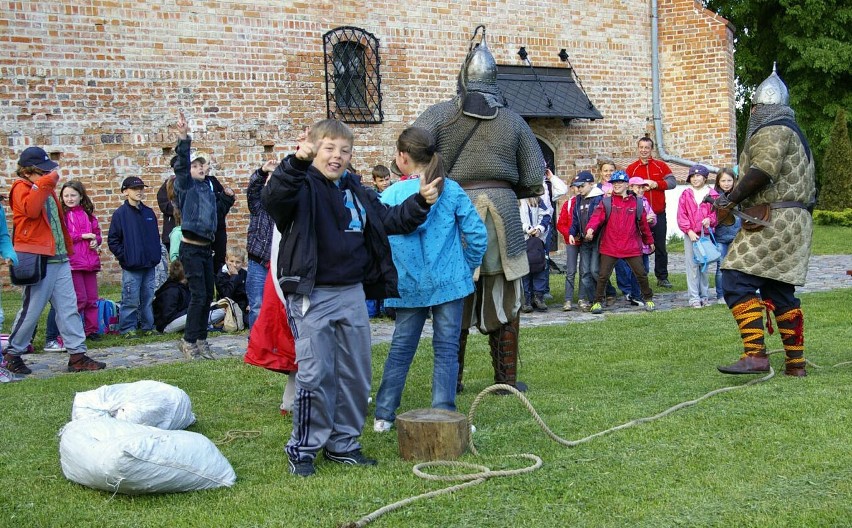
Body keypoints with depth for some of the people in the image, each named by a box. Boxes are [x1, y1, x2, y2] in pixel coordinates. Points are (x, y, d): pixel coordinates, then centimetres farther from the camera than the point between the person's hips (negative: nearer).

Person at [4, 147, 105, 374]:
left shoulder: (46, 189, 21)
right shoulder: (21, 188, -5)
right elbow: (31, 210, -26)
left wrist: (67, 247, 22)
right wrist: (44, 183, -23)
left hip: (59, 258, 8)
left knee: (68, 308, 5)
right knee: (31, 309, -2)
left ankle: (77, 355, 6)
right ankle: (12, 353, 14)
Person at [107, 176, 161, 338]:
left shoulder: (149, 213, 12)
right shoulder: (120, 214, -4)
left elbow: (156, 237, 19)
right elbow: (112, 240, -4)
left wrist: (156, 256, 9)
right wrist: (124, 257, -10)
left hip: (149, 264, 5)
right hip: (131, 266, -5)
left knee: (148, 298, 10)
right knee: (131, 300, -4)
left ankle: (148, 326, 19)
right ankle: (127, 329, 4)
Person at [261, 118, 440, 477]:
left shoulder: (357, 191, 11)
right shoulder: (302, 186, -8)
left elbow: (389, 220, 18)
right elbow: (273, 197, -30)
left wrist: (420, 202, 2)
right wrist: (298, 162, -45)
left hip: (352, 294, 7)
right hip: (312, 296, -6)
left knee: (356, 373, 11)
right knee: (316, 374, -6)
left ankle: (343, 443, 24)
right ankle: (303, 448, 8)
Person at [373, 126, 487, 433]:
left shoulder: (390, 196, -4)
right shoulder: (452, 191, -4)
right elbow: (477, 235, -5)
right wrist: (466, 268, 8)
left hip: (409, 285, 1)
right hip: (449, 281, -1)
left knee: (400, 348, 12)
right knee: (446, 349, 5)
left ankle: (384, 415, 17)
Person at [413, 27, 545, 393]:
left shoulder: (440, 114, 0)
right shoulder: (512, 120, 7)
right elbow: (534, 177, 7)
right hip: (501, 212, 1)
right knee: (502, 299, 9)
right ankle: (506, 379, 14)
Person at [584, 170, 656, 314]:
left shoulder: (636, 203, 8)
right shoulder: (606, 203, 2)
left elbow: (643, 223, 16)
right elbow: (597, 216, -12)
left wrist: (649, 241, 25)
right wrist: (590, 229, -32)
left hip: (632, 247, 1)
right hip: (610, 247, -1)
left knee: (641, 274, 5)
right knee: (603, 275, -2)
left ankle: (648, 299, 23)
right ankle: (598, 302, 11)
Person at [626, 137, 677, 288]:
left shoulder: (661, 166, 6)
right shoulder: (631, 168, 4)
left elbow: (672, 182, 0)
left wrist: (657, 184, -13)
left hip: (659, 213, 1)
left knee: (660, 247, 7)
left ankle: (662, 277, 16)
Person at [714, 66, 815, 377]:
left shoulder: (772, 131, -7)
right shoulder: (793, 132, 25)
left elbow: (762, 171, -23)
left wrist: (731, 200, -15)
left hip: (773, 221, -11)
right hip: (795, 220, 11)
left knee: (737, 282, -15)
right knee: (780, 292, 13)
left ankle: (755, 354, -23)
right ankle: (795, 363, 15)